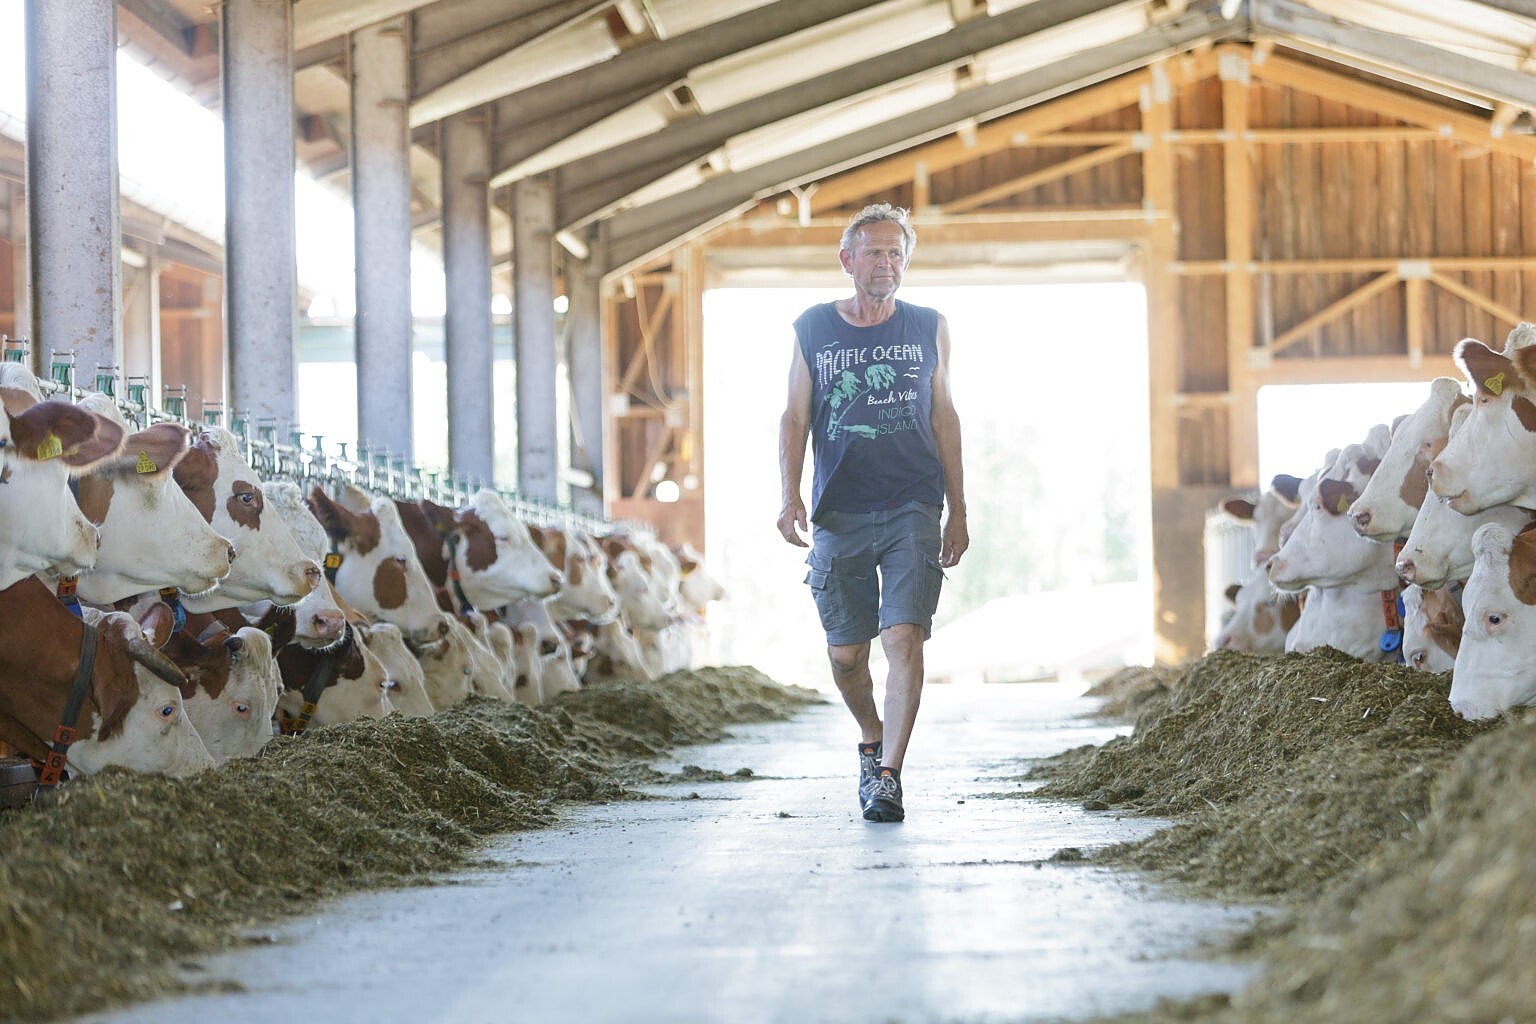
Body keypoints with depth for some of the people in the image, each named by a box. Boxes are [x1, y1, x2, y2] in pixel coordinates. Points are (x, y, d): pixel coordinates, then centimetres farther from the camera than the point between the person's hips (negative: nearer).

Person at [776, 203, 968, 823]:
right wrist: (791, 498, -6)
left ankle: (889, 776, -12)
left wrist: (958, 512, 9)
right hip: (839, 514, 1)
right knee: (845, 651, 5)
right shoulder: (812, 329, 6)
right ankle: (871, 741, 33)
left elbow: (944, 418, 12)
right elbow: (795, 417, 8)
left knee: (904, 635, -15)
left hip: (912, 510, -1)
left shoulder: (929, 329, 8)